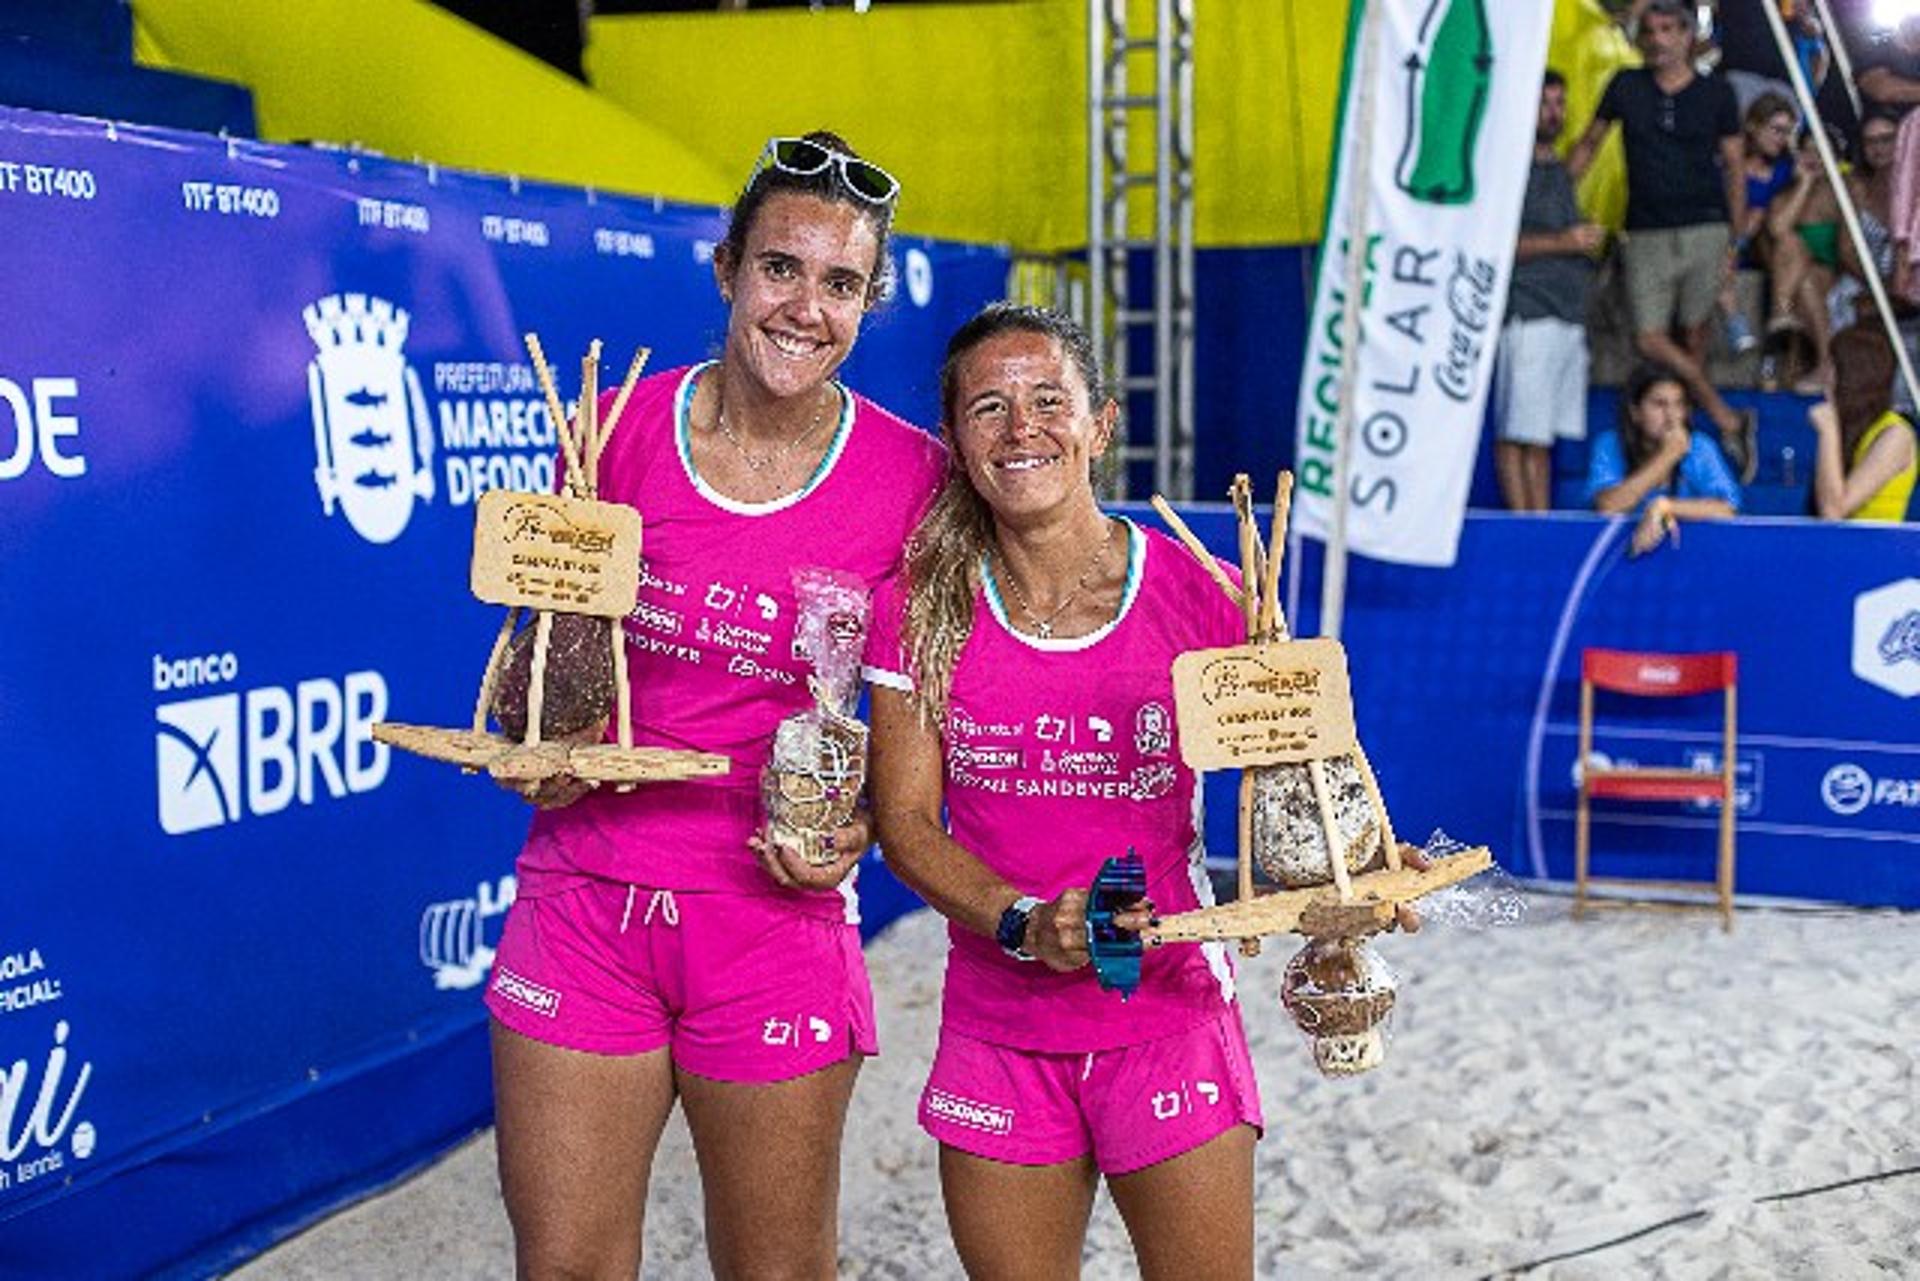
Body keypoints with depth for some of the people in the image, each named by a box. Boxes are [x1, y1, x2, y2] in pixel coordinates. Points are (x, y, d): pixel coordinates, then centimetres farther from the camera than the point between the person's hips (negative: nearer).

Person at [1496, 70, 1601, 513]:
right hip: (1527, 314, -8)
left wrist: (1589, 242, 14)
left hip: (1569, 317, 8)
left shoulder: (1559, 170, 23)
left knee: (1541, 437, 9)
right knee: (1518, 435, -9)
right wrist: (1560, 242, -15)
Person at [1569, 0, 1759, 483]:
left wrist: (1735, 242, 6)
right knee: (1649, 339, -12)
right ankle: (1728, 420, -4)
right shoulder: (1626, 86, 7)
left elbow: (1733, 169, 9)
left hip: (1705, 230, -1)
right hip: (1647, 234, 1)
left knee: (1694, 336, 0)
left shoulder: (1716, 93, 5)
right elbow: (1589, 144, 17)